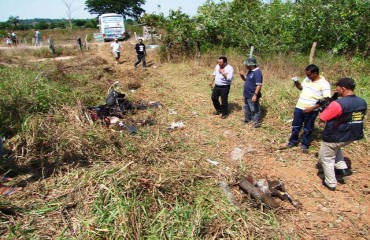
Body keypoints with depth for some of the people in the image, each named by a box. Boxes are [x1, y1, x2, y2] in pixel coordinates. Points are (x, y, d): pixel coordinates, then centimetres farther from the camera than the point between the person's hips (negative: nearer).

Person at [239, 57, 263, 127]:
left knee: (254, 110, 3)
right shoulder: (250, 71, 8)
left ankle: (256, 122, 15)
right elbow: (245, 79, 22)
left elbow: (259, 85, -26)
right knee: (246, 108, 22)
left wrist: (255, 95, -31)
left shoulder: (257, 72, -22)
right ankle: (247, 120, 38)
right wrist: (242, 75, 0)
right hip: (247, 95, 10)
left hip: (252, 96, -10)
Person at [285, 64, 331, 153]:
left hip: (311, 111, -5)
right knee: (295, 126, 16)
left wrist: (312, 108, -25)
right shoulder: (307, 79, 2)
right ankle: (293, 141, 35)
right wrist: (296, 82, -2)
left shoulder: (324, 84, -16)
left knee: (308, 129, 12)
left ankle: (304, 145, 30)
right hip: (299, 107, 5)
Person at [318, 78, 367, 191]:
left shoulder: (338, 103, -26)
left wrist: (328, 107, 2)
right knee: (335, 147, 37)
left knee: (326, 159, 13)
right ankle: (342, 168, 27)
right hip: (352, 136, 8)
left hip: (334, 137, -8)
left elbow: (323, 118, -17)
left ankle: (331, 184, 21)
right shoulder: (362, 102, -1)